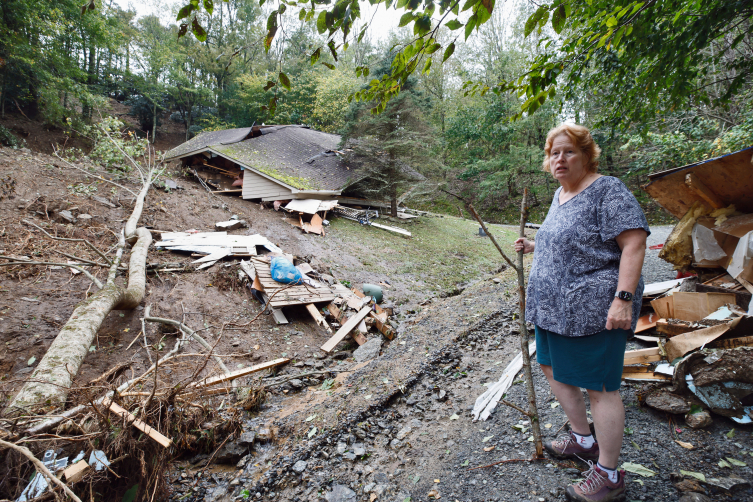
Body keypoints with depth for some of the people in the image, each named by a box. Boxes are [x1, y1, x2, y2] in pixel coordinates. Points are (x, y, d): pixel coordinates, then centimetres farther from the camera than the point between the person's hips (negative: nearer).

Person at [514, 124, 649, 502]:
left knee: (600, 387, 1)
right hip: (554, 307, 10)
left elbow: (633, 243, -19)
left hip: (592, 309, -9)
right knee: (553, 368, 18)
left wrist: (623, 298, -26)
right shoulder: (560, 193, 14)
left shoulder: (607, 191, -12)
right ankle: (584, 440, 39)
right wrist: (535, 246, 15)